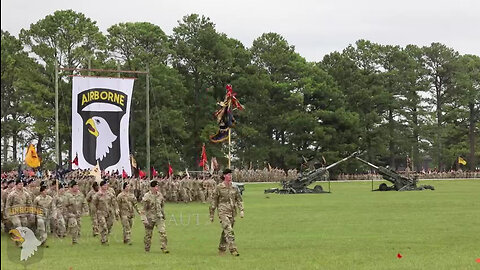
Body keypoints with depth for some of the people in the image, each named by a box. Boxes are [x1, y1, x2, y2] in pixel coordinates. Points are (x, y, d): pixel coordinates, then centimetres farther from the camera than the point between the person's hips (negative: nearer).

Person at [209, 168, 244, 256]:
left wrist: (241, 210, 1)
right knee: (229, 231, -17)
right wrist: (211, 215, 2)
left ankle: (221, 249, 23)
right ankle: (233, 249, -21)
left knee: (225, 232, 11)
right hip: (223, 212, -5)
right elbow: (214, 202, 1)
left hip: (232, 213, 5)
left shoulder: (234, 188, 9)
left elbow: (239, 200, 14)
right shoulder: (219, 188, -4)